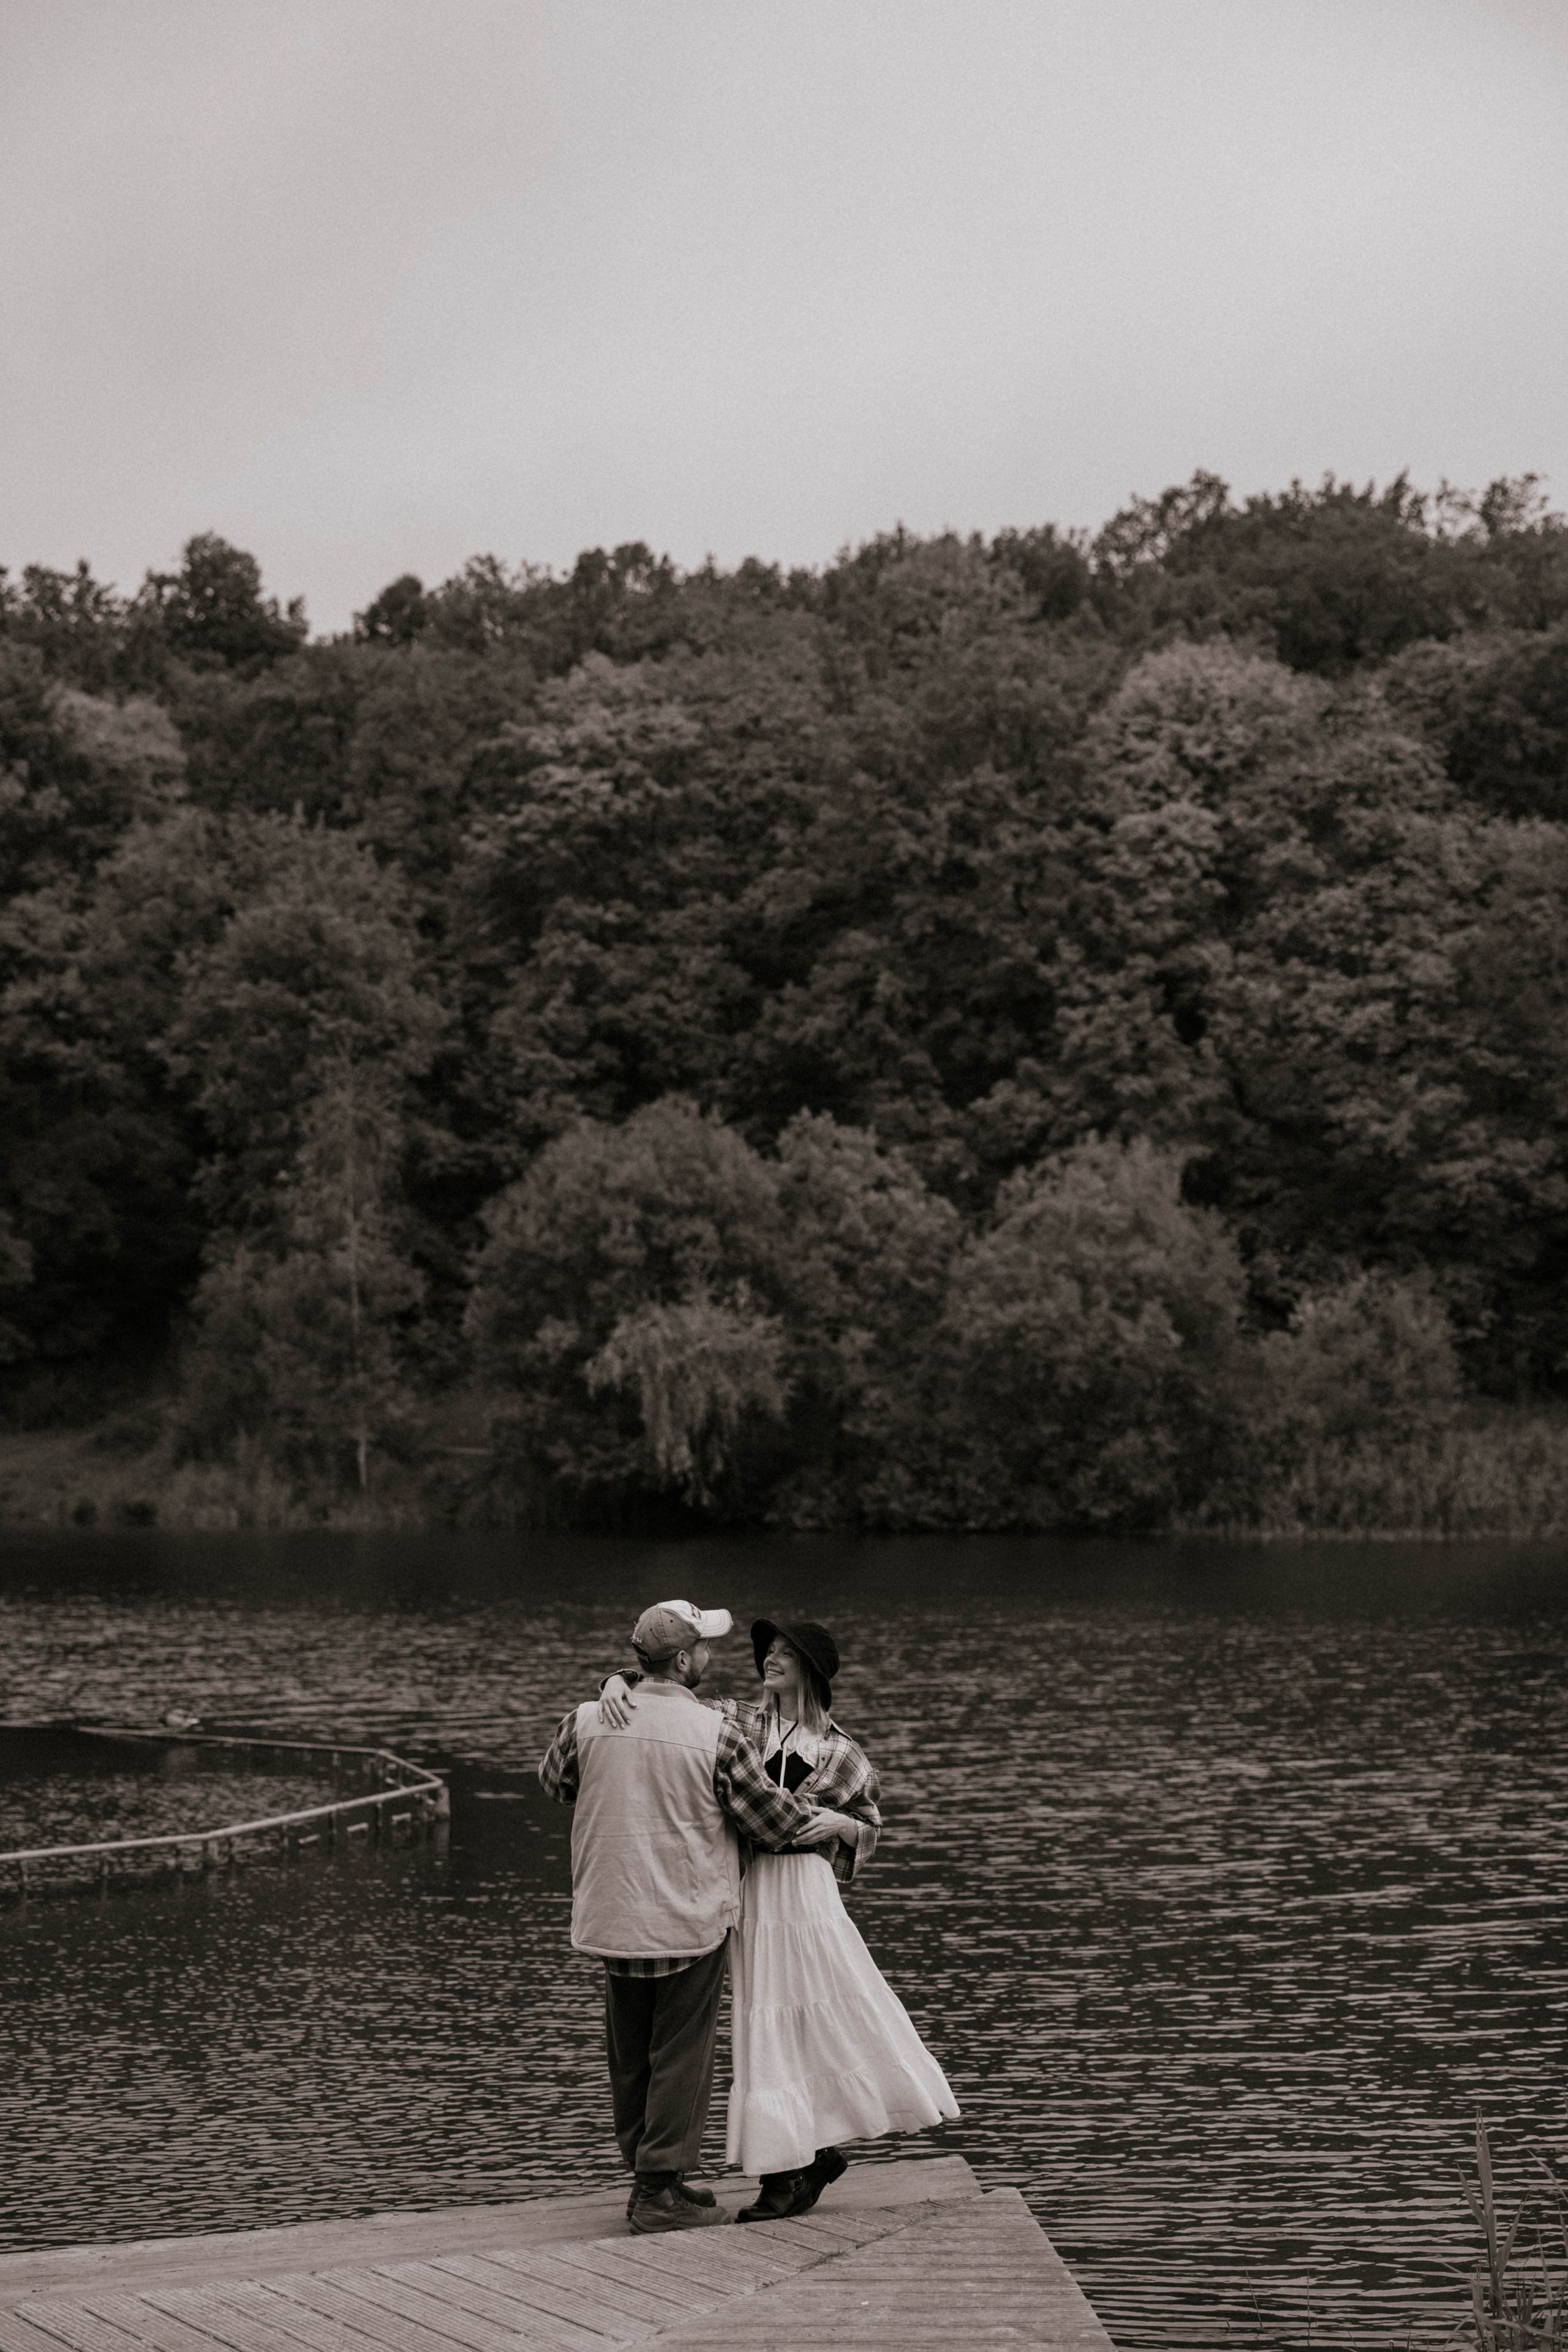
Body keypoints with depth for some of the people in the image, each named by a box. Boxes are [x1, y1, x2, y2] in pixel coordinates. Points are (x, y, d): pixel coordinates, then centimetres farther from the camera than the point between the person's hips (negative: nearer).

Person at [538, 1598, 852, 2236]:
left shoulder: (587, 1722, -5)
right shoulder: (716, 1735, -15)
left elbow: (554, 1781, 16)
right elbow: (773, 1818, -6)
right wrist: (835, 1822, 13)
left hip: (614, 1918, 5)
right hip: (690, 1920, -5)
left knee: (630, 2056, 16)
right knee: (680, 2055, 5)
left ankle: (648, 2177, 25)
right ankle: (660, 2191, 6)